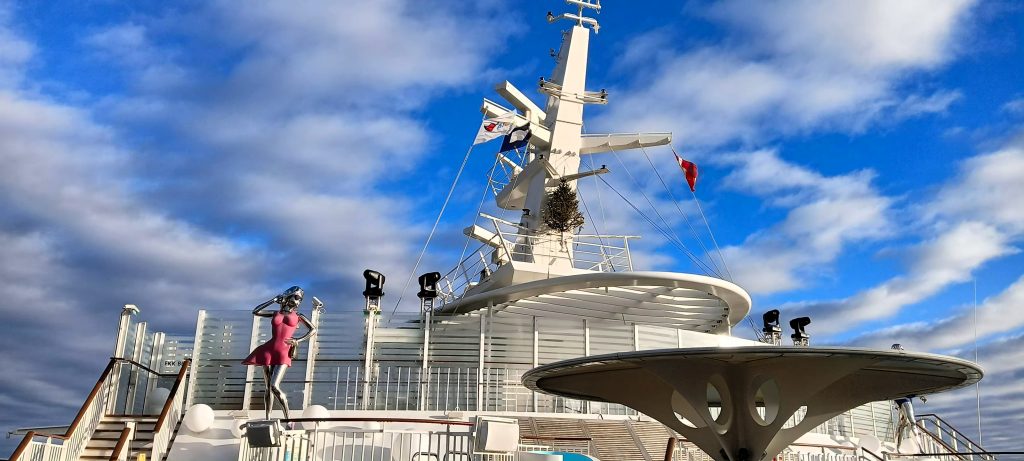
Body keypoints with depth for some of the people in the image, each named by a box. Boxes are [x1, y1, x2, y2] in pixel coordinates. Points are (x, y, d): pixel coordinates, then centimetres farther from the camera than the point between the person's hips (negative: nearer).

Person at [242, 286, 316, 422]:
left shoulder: (298, 316, 13)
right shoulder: (276, 313, 16)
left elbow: (313, 329, 7)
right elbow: (256, 312, 10)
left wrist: (298, 340, -4)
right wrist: (273, 300, 12)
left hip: (283, 352, -3)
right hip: (269, 351, 3)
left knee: (275, 386, -16)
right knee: (268, 387, 3)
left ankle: (287, 417, -7)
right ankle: (268, 419, 9)